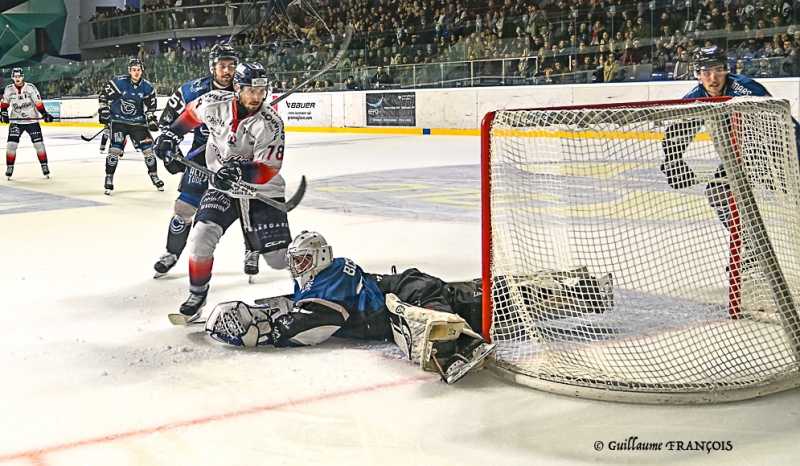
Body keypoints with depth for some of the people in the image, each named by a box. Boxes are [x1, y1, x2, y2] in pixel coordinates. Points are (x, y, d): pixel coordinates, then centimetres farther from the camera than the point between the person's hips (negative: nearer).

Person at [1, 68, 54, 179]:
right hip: (16, 121, 2)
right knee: (11, 144, -7)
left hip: (32, 120, -2)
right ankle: (9, 167, 3)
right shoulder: (9, 89, 0)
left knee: (39, 143, -3)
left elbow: (38, 103, -8)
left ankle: (44, 166, 8)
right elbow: (4, 103, 11)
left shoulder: (30, 87, -9)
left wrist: (45, 114, -14)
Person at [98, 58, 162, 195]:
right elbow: (103, 96, -4)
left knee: (148, 148, -2)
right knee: (115, 149, -13)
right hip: (118, 120, -3)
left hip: (137, 122, 3)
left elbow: (150, 107, 4)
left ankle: (154, 176, 15)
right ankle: (109, 179, -1)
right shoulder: (118, 82, -13)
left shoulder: (147, 87, -3)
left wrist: (152, 120, -9)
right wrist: (103, 112, -8)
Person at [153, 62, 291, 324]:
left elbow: (268, 171, -26)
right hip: (223, 188, 3)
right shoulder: (214, 103, -13)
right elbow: (192, 112, 12)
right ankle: (197, 297, 3)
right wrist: (172, 134, 6)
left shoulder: (270, 124, -23)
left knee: (280, 257, -6)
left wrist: (241, 171, -43)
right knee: (202, 237, -17)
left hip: (262, 192, -3)